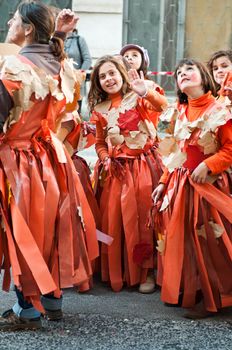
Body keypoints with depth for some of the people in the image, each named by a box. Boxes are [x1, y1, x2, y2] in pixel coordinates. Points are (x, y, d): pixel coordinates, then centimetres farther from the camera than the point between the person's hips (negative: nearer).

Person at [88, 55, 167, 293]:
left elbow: (162, 104, -23)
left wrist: (146, 93, -42)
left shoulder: (137, 99, -3)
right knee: (113, 220, 4)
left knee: (142, 218, -4)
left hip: (142, 165, -4)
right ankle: (116, 273, 18)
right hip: (115, 169, 4)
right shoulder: (100, 110, 10)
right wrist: (105, 159, -2)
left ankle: (146, 271, 7)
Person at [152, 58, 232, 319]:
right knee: (179, 239, 10)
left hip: (208, 184, -6)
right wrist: (163, 182, 9)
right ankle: (183, 291, 24)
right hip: (179, 185, 6)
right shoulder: (176, 113, 11)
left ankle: (210, 299, 9)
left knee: (208, 241, -2)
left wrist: (207, 165, -20)